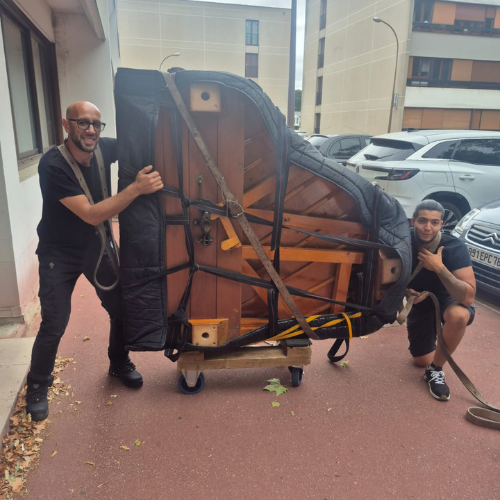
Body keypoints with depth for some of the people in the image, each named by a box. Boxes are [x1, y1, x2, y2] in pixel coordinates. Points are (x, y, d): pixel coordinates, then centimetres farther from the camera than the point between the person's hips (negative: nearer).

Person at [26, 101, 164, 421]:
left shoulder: (104, 149, -11)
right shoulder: (53, 165, -26)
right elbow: (92, 215, -32)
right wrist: (136, 188, -39)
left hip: (96, 246, 5)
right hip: (59, 253, -5)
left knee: (122, 308, 7)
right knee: (54, 325, -4)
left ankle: (119, 364, 33)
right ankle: (38, 386, 23)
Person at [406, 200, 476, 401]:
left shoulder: (455, 248, -28)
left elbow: (467, 297, -36)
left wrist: (439, 268, -40)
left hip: (447, 298, -2)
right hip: (420, 301, 3)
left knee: (458, 315, -40)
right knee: (421, 360, 8)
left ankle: (435, 369, -16)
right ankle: (431, 333, 43)